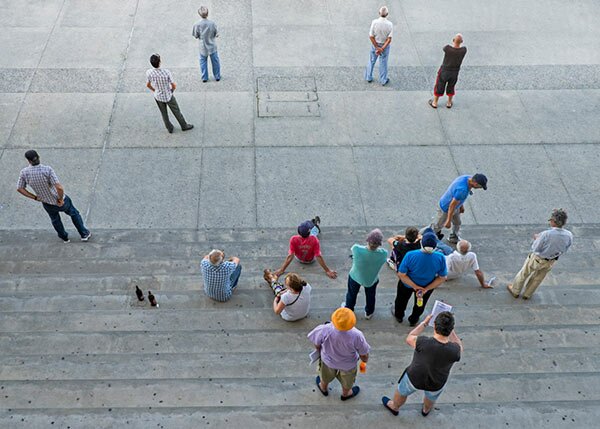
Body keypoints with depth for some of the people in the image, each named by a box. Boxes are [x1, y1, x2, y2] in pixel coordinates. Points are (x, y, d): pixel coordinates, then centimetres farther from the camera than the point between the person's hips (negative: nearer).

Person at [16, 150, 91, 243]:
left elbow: (19, 188, -5)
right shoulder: (47, 169, -30)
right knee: (74, 214, 26)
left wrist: (35, 197, 1)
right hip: (59, 200, -3)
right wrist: (61, 199, -17)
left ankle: (64, 238, 53)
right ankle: (84, 234, 40)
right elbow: (59, 188, -36)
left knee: (55, 220, 32)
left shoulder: (24, 173, -19)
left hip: (47, 203, 3)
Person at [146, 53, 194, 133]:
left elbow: (148, 85, -5)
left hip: (158, 97, 3)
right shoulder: (166, 72, -30)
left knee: (164, 113, 24)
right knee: (176, 112, 20)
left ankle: (169, 128, 41)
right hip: (168, 96, -3)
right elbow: (174, 85, -19)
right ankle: (184, 126, 39)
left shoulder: (149, 72, -22)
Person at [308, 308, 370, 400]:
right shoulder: (356, 336, -40)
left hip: (328, 360, 1)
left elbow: (317, 344, -17)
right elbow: (364, 356, -22)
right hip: (348, 365, -1)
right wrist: (364, 359, 3)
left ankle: (323, 389, 67)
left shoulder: (325, 330, -39)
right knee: (347, 381, 34)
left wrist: (320, 351, 7)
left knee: (325, 376, 36)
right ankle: (345, 394, 65)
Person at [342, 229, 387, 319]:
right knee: (370, 296, 32)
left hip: (355, 277, 0)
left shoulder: (356, 249, -41)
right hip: (371, 280, 1)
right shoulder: (383, 254, -36)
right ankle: (369, 313, 58)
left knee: (352, 294, 31)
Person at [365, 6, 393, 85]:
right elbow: (389, 39, -22)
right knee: (383, 63, 14)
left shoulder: (374, 22, -21)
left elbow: (371, 36, -19)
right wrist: (382, 49, -21)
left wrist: (377, 48, -14)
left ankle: (368, 77, 34)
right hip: (385, 46, -1)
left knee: (372, 61, 20)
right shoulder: (390, 24, -21)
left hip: (375, 44, 1)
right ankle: (383, 80, 28)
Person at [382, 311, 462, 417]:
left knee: (402, 391, 32)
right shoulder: (454, 350, -34)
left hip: (414, 378, -1)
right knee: (431, 397, 37)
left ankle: (394, 407, 59)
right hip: (436, 384, 2)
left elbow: (409, 338, -15)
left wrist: (424, 323, -6)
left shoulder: (423, 343, -38)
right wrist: (450, 328, -9)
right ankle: (426, 410, 66)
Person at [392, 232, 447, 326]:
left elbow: (401, 275, -29)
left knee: (401, 300, 32)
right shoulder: (440, 258, -32)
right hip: (427, 286, 1)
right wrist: (426, 289, -17)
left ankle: (398, 316, 58)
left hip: (407, 283, -1)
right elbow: (442, 278, -20)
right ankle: (413, 320, 57)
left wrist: (415, 287, -21)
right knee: (420, 304, 33)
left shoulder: (410, 255, -37)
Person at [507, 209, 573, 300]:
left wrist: (537, 239, -4)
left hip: (537, 259, -4)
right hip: (551, 262, 4)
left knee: (524, 273, 23)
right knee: (538, 278, 27)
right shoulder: (569, 235, -23)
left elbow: (535, 248, -22)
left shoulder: (546, 234, -37)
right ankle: (527, 294, 48)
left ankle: (515, 290, 43)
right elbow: (564, 249, -3)